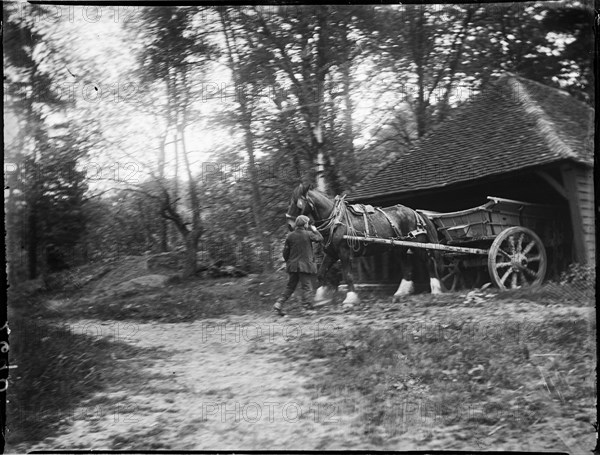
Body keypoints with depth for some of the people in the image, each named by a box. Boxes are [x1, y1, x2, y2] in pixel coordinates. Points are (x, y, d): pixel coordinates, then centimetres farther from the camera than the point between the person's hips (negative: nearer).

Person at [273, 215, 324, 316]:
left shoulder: (290, 236, 2)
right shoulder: (308, 234, -8)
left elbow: (285, 252, 5)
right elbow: (320, 238, 7)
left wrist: (288, 262, 19)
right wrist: (315, 230, 23)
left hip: (292, 265, 5)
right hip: (305, 265, -5)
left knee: (290, 286, 15)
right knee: (307, 287, 3)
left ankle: (278, 304, 7)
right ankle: (308, 308, 3)